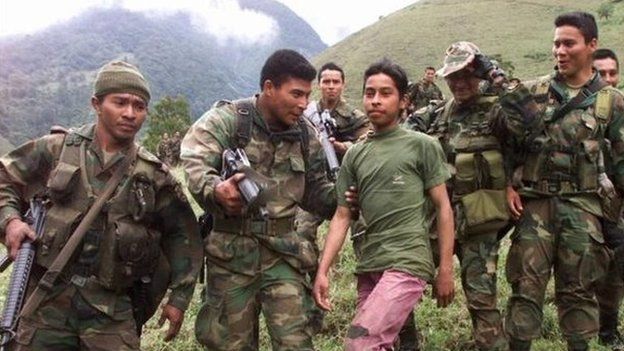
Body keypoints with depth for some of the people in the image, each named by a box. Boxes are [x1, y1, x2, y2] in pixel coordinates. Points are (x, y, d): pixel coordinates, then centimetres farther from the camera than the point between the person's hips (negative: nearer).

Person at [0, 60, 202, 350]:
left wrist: (179, 297, 7)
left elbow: (181, 234, 9)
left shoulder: (154, 175, 2)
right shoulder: (57, 148, 1)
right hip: (48, 297, 0)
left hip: (111, 309, 0)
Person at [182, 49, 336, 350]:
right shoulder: (226, 120, -8)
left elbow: (314, 190, 16)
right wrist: (215, 190, -44)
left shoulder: (305, 135, 7)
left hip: (282, 254, 3)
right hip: (231, 254, -3)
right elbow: (193, 165, -22)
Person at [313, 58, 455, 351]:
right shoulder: (354, 155, 13)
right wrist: (322, 272, 1)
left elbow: (443, 207, 2)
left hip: (407, 263, -5)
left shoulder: (423, 145, 1)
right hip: (368, 267, 6)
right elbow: (342, 216, 11)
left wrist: (445, 270, -3)